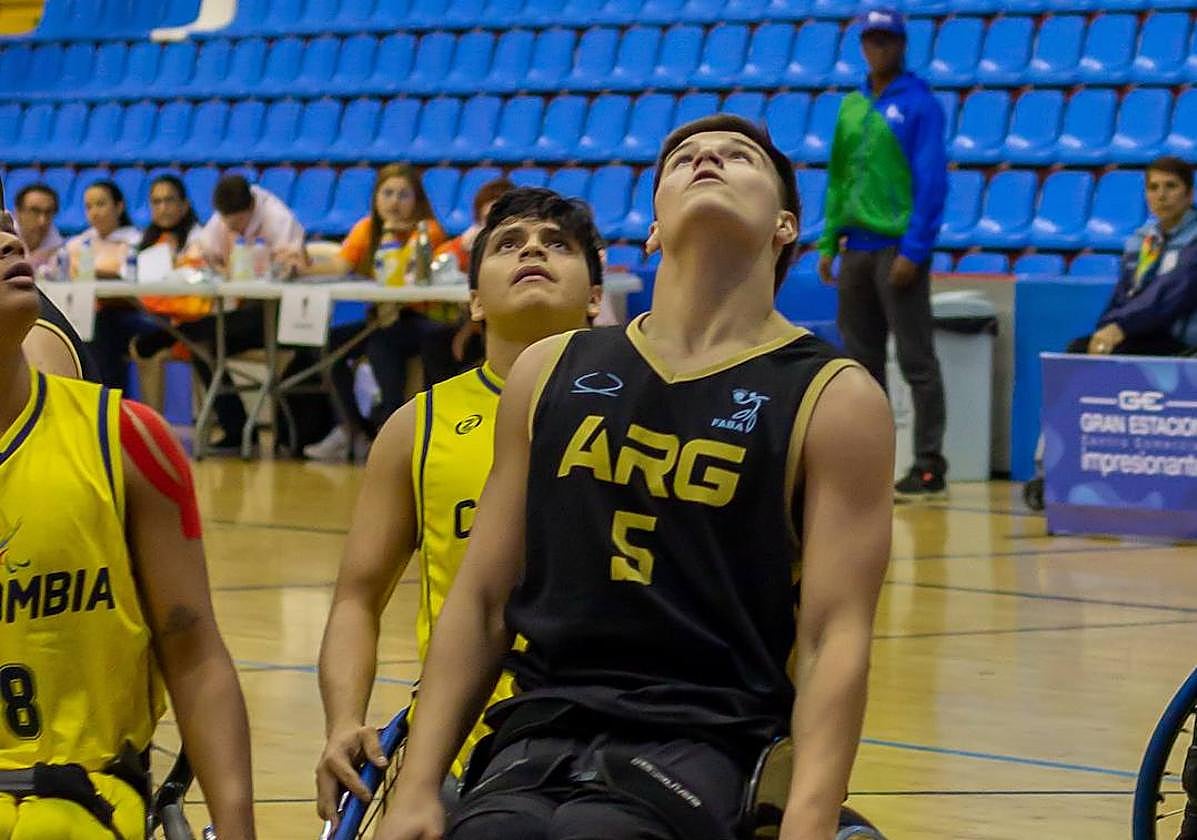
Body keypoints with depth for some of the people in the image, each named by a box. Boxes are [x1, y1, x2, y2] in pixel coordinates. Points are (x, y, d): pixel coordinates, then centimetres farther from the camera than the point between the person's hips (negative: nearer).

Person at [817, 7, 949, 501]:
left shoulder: (919, 104, -5)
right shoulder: (852, 107, 14)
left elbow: (932, 180, -11)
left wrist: (913, 250, -17)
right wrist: (828, 243, 10)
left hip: (898, 248, -7)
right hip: (856, 249, 7)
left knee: (916, 360, -6)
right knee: (862, 361, 9)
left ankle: (929, 467, -4)